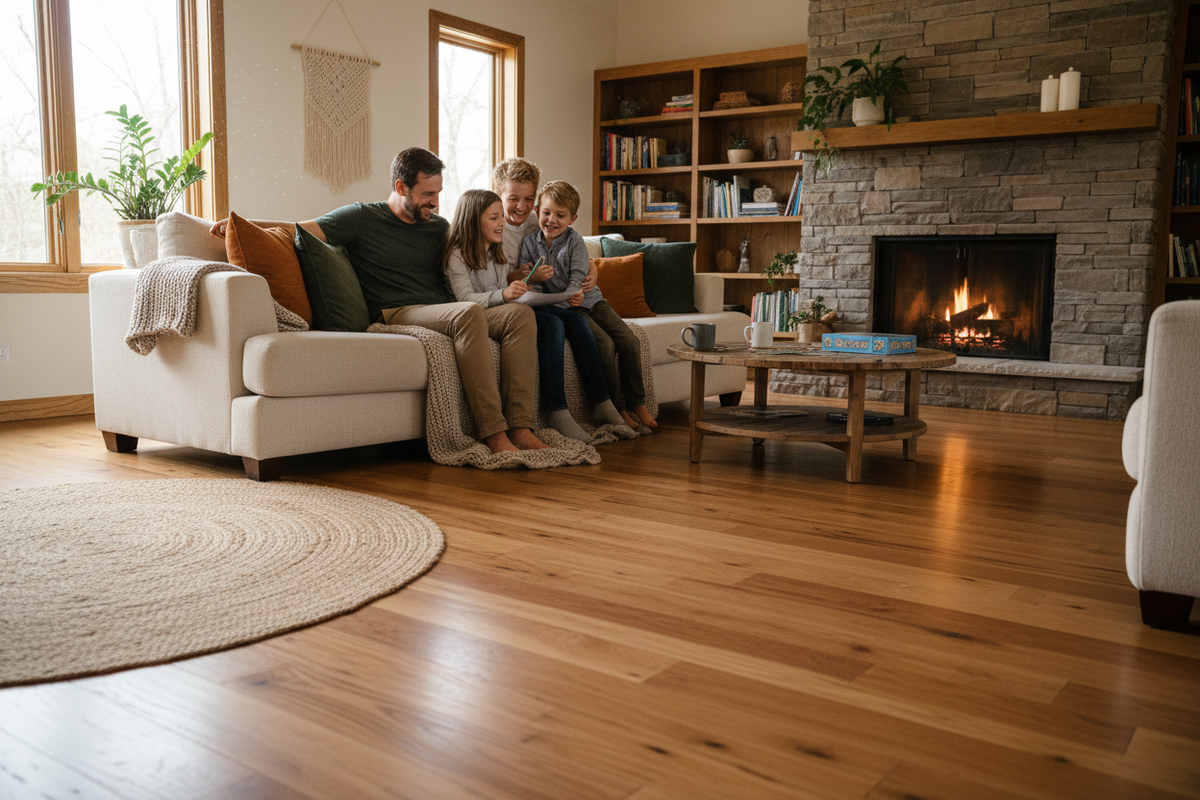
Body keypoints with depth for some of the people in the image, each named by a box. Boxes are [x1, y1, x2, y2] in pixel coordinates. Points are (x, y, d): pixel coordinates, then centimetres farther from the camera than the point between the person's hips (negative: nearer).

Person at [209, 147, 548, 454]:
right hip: (396, 315, -6)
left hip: (444, 313, 6)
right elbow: (301, 229, 4)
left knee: (520, 313, -19)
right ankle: (493, 433, -38)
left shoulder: (439, 227, 24)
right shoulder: (363, 218, 9)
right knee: (470, 312, -35)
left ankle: (520, 428, -28)